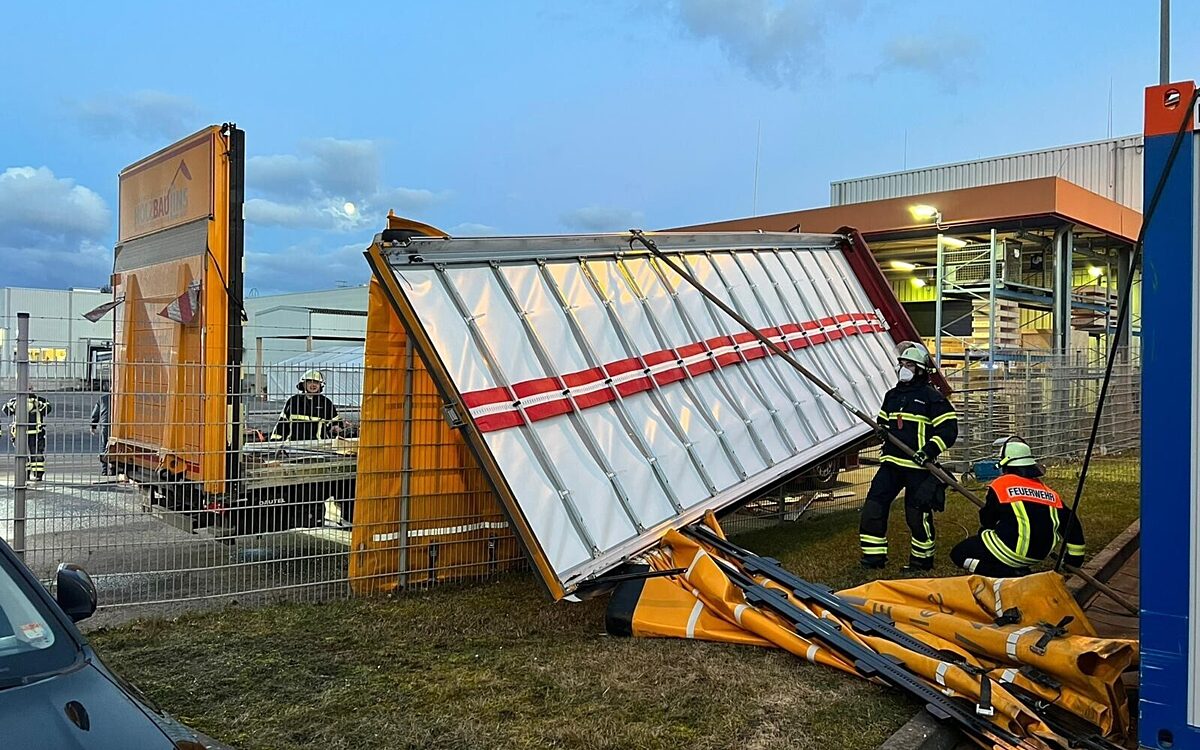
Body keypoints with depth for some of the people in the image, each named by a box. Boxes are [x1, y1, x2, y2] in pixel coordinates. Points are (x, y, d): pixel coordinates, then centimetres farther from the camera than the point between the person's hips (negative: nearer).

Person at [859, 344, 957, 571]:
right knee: (873, 507, -1)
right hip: (891, 462, 6)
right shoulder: (892, 395, 15)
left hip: (918, 467, -6)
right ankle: (873, 556, 8)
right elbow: (883, 422, 28)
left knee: (918, 514, 1)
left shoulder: (932, 397, -6)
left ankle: (922, 559, 19)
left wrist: (930, 450, -20)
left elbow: (949, 429, -9)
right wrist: (882, 432, 4)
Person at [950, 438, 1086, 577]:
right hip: (1041, 553, 7)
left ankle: (1012, 575, -11)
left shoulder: (1000, 485, -2)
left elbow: (986, 522, 9)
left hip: (1013, 551, -7)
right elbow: (1071, 523, 15)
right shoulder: (1048, 491, 11)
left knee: (958, 553, 5)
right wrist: (1075, 560, 23)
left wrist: (982, 534, 30)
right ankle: (1018, 570, 11)